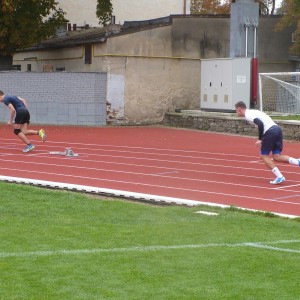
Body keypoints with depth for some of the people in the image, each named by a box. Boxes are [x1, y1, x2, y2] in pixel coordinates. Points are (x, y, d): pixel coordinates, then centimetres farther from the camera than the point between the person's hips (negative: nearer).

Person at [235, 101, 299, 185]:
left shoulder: (248, 115, -3)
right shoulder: (253, 112, 27)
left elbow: (260, 124, -18)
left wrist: (260, 139, -10)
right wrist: (262, 140, 23)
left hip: (270, 132, -9)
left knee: (264, 156, 3)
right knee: (277, 157, 6)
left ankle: (279, 176, -5)